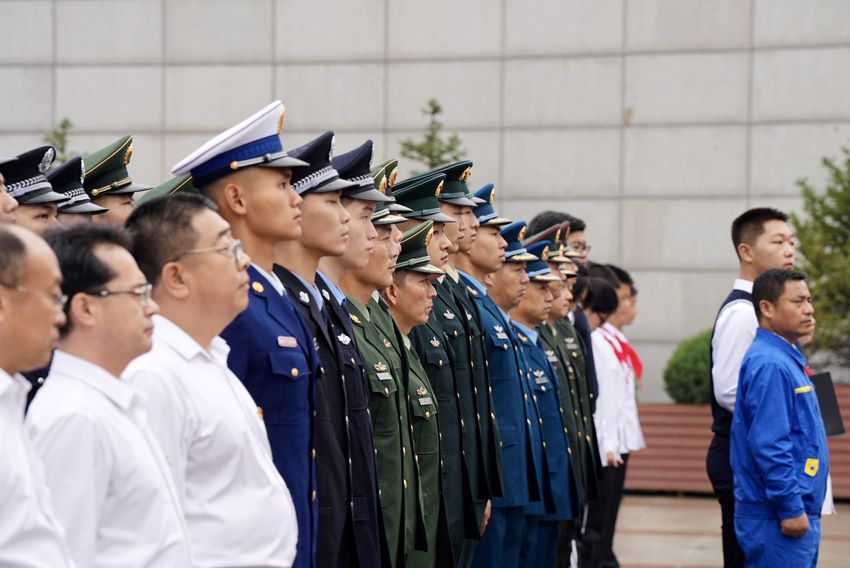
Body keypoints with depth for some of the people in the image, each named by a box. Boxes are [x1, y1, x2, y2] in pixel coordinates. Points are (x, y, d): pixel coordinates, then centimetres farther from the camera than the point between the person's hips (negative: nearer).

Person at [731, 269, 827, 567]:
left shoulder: (788, 359, 15)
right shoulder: (769, 365, -17)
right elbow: (768, 446, -22)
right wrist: (791, 508, -21)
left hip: (800, 513, 10)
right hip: (778, 519, -10)